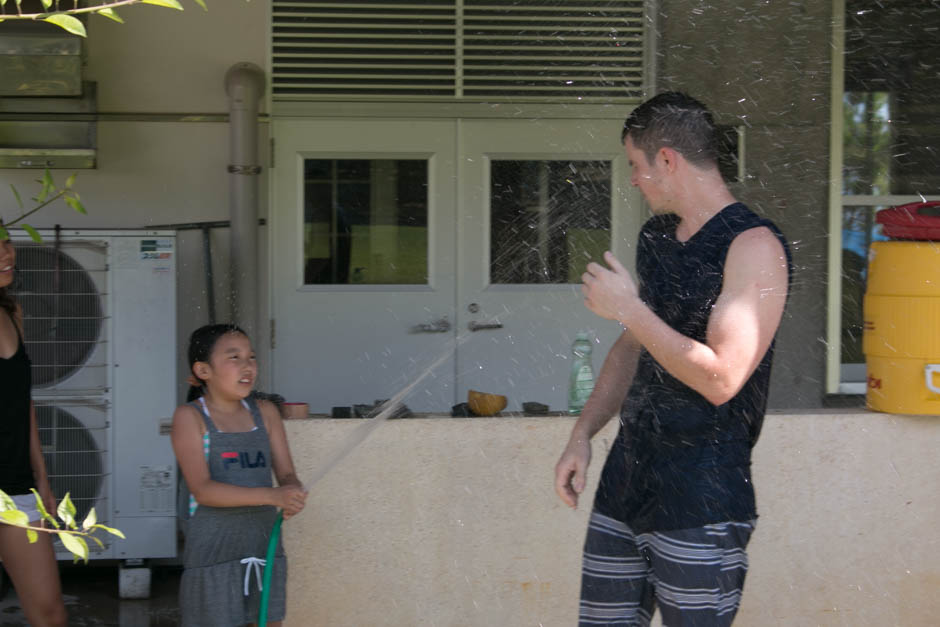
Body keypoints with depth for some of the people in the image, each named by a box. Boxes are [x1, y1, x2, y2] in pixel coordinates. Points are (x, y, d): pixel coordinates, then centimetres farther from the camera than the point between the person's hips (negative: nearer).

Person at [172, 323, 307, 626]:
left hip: (265, 545, 5)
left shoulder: (265, 413, 7)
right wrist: (272, 495, -28)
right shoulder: (190, 417, -7)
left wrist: (293, 494, -20)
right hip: (214, 553, -4)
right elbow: (202, 490, -17)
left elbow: (287, 475, 6)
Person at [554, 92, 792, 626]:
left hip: (702, 500, -8)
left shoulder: (754, 246, -14)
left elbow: (720, 379, -22)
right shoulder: (655, 236, 13)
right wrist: (582, 436, 15)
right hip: (626, 476, 8)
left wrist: (629, 309, -15)